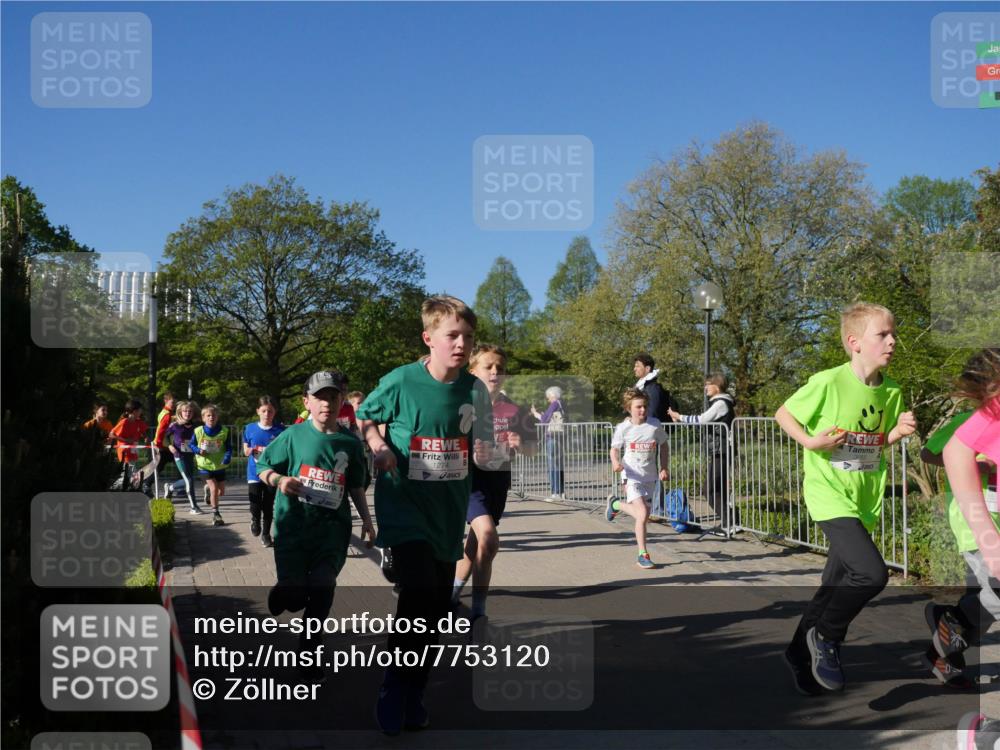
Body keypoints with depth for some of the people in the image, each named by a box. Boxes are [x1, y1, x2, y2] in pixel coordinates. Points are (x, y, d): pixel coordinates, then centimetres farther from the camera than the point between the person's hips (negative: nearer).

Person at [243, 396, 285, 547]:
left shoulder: (280, 430, -4)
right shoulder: (250, 429, 0)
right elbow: (246, 451, 8)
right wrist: (254, 450, -13)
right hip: (254, 474, 0)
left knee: (268, 506, 9)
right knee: (255, 506, -7)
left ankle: (266, 533, 28)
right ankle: (255, 520, 27)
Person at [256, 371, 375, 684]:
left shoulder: (350, 442, 5)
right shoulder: (293, 436, -3)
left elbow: (355, 485, 16)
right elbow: (262, 467, 5)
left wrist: (366, 518, 11)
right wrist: (278, 479, -15)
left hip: (332, 526, 2)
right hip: (294, 524, -2)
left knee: (323, 588, -6)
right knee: (293, 596, -4)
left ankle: (308, 651, 16)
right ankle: (285, 588, 35)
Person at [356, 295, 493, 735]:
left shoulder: (474, 390, -2)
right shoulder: (401, 382, -11)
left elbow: (482, 453, 6)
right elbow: (364, 418, 5)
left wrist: (494, 450, -16)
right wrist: (378, 446, -14)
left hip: (448, 512, 4)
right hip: (404, 505, -4)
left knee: (438, 605, 10)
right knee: (419, 590, -21)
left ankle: (414, 696, 30)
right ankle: (395, 687, 1)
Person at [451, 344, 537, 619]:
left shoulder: (514, 410, 3)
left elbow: (532, 449, 9)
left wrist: (521, 444, -12)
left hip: (498, 480, 5)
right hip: (470, 477, -4)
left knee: (476, 543, 12)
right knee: (488, 537, -22)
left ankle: (452, 594, 33)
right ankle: (478, 608, -6)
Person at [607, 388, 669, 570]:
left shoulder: (655, 425, -5)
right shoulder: (623, 428, -9)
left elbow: (663, 446, 9)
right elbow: (615, 449, 2)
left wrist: (664, 468, 1)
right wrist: (616, 462, -20)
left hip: (650, 476, 4)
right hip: (632, 475, -4)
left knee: (642, 513, 14)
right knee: (643, 514, -16)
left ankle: (615, 504, 43)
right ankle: (643, 555, 2)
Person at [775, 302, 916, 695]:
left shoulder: (891, 392, 4)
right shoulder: (828, 382, -15)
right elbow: (783, 413, -3)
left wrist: (900, 431, -4)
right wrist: (810, 441, -19)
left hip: (865, 498, 7)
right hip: (828, 492, -7)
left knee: (836, 585, 14)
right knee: (871, 573, -22)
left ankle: (801, 652, 33)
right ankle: (825, 637, 2)